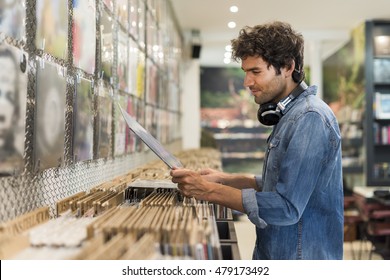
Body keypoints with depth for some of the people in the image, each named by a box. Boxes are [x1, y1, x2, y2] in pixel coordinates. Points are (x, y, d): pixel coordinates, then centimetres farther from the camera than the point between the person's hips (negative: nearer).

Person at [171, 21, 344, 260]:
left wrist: (209, 191, -23)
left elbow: (286, 208, -27)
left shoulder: (310, 118, -22)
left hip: (299, 256, -9)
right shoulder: (290, 114, 9)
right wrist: (227, 180, 5)